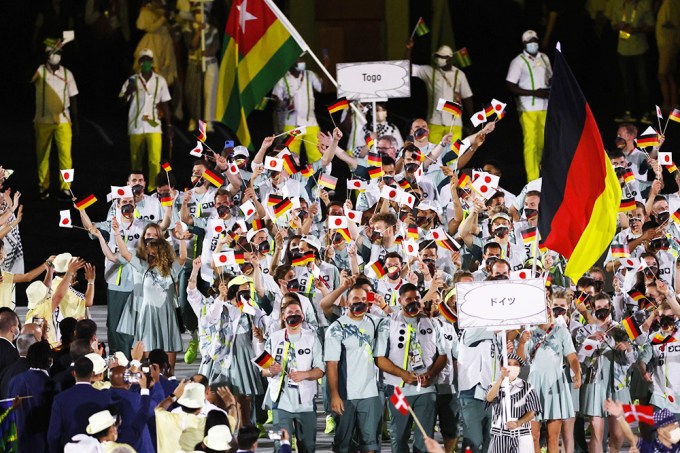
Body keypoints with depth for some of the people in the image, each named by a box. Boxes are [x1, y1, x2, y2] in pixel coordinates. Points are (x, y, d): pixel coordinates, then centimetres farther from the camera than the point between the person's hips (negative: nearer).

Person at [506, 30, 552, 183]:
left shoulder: (544, 58, 14)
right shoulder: (518, 61, -3)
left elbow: (550, 79, 25)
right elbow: (511, 87, -8)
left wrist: (551, 90, 1)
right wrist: (534, 93, -16)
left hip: (544, 107, 5)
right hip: (528, 108, -5)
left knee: (544, 141, 4)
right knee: (531, 142, -9)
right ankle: (532, 180, -10)